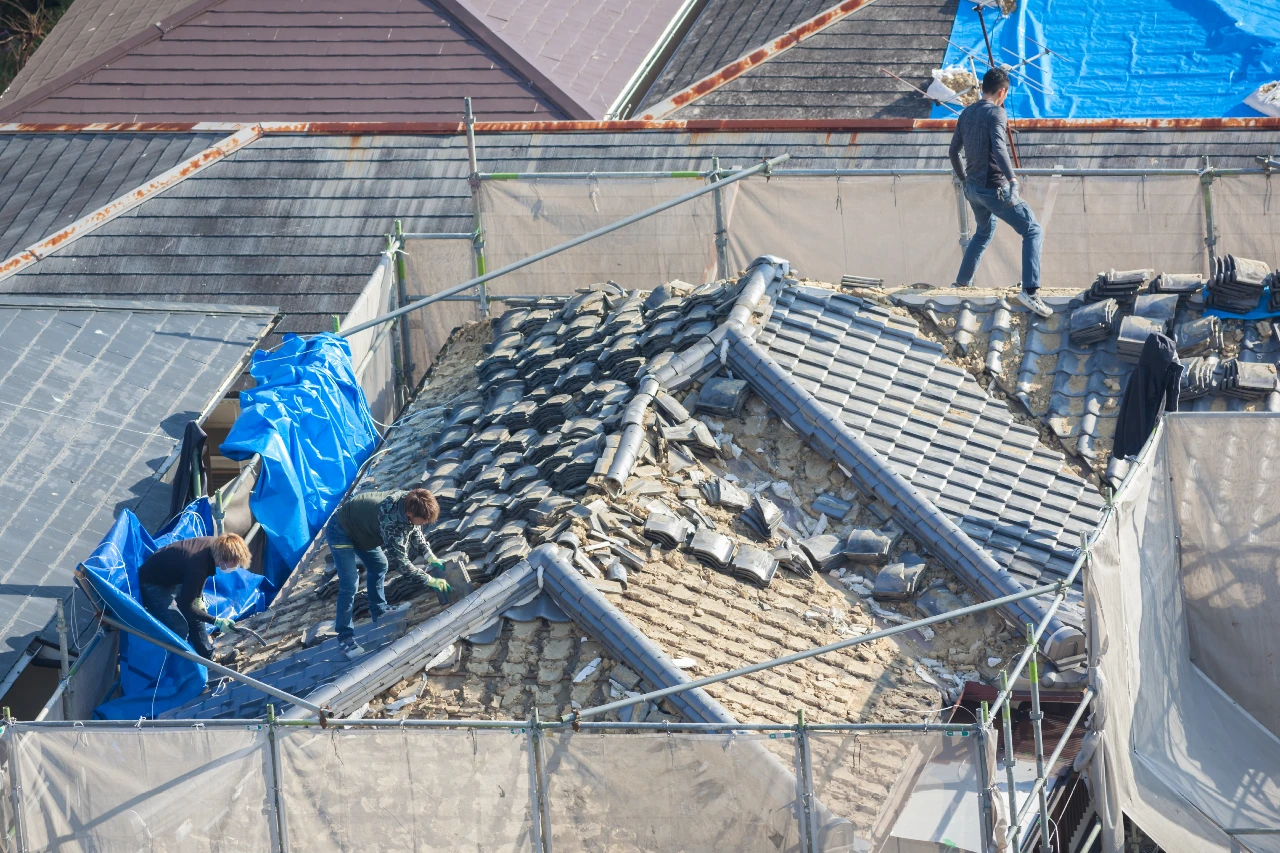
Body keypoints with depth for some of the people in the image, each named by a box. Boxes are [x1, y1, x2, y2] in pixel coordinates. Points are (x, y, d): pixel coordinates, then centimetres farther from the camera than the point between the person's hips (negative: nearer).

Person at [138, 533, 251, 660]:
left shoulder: (216, 545, -15)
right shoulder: (197, 565, -39)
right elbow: (186, 606, -30)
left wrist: (199, 598, 5)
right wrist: (216, 621, -27)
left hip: (173, 578, 9)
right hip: (152, 583, -9)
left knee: (196, 618, 13)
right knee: (180, 628, -16)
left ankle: (208, 660, 27)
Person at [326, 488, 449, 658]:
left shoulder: (409, 501, -17)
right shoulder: (391, 522, -40)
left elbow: (415, 533, 3)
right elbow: (400, 561, -31)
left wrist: (432, 560, -5)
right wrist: (431, 581, -26)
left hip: (359, 527, 9)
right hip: (341, 531, -9)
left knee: (379, 566, 21)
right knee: (350, 584, -13)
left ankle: (379, 611, 40)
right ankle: (345, 637, -5)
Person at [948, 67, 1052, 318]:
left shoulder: (966, 114, 10)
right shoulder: (996, 113, -14)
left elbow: (953, 151, 18)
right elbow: (998, 148, -30)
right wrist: (1012, 179, -37)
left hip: (973, 188, 8)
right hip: (994, 188, -8)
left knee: (984, 232, 32)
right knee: (1032, 231, -4)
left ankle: (961, 282, 39)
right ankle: (1030, 290, -18)